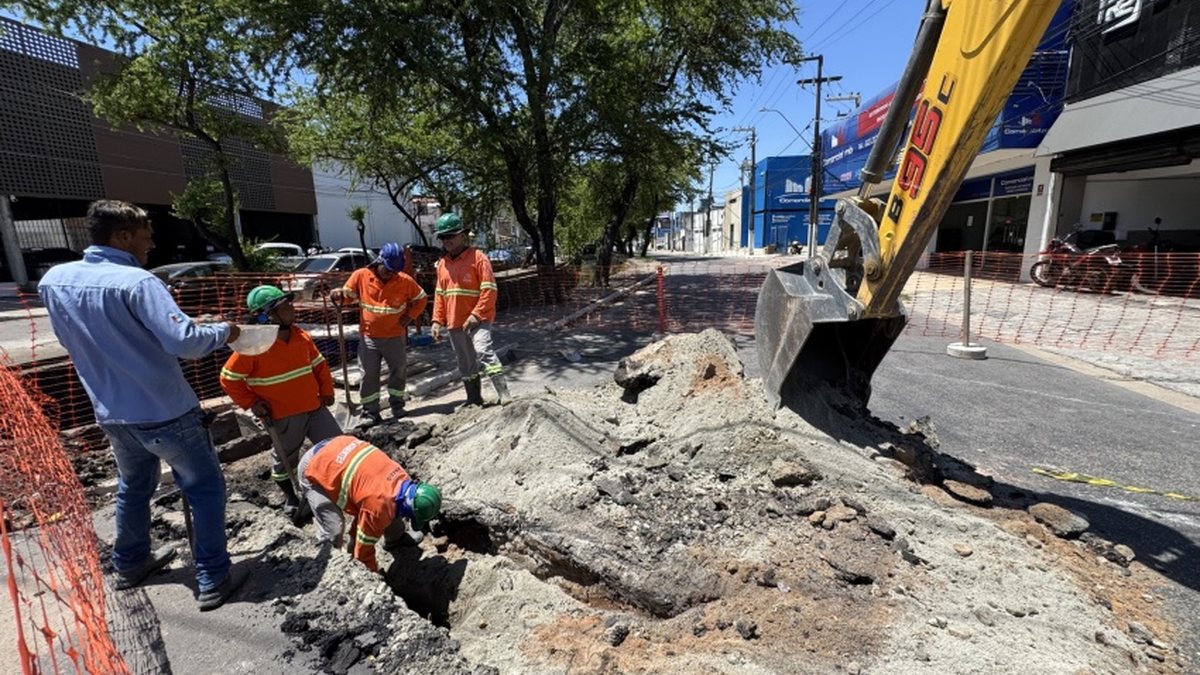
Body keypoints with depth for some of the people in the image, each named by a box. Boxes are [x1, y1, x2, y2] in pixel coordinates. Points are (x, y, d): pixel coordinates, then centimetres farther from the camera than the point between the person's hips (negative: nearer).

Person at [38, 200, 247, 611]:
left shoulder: (53, 281, 2)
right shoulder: (135, 281, -22)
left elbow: (78, 343, 15)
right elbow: (184, 342, -31)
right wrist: (223, 331, -13)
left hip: (113, 415, 7)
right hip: (166, 414, -7)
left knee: (133, 487, 28)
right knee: (206, 490, 6)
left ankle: (129, 564, 45)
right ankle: (214, 581, 11)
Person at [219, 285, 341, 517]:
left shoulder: (301, 335, 0)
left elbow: (318, 364, 12)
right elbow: (228, 378, -7)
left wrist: (326, 390, 6)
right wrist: (251, 403, -9)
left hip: (314, 407, 5)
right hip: (283, 416, -4)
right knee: (286, 459, 14)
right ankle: (290, 497, 40)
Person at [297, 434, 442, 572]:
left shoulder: (402, 479, -9)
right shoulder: (379, 506, -31)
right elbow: (365, 542, -15)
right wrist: (373, 571, 3)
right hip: (314, 469, -7)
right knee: (334, 530, -13)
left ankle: (395, 537, 34)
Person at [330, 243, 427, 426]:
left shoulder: (405, 280, -7)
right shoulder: (361, 276, -7)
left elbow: (421, 299, 5)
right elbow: (347, 294, 2)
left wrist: (410, 316, -6)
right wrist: (338, 294, -21)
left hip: (396, 337, 1)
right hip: (369, 337, 0)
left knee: (398, 371, 11)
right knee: (369, 375, 3)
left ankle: (397, 405, 29)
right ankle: (370, 411, 13)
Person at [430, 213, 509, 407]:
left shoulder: (477, 257, -8)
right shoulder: (442, 263, 12)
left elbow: (489, 289, -14)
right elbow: (439, 294, 17)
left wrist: (476, 314, -21)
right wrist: (437, 320, 8)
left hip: (478, 320, -7)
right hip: (454, 322, 7)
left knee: (483, 351, -27)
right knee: (466, 365, 13)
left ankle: (504, 395, -24)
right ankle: (474, 401, 27)